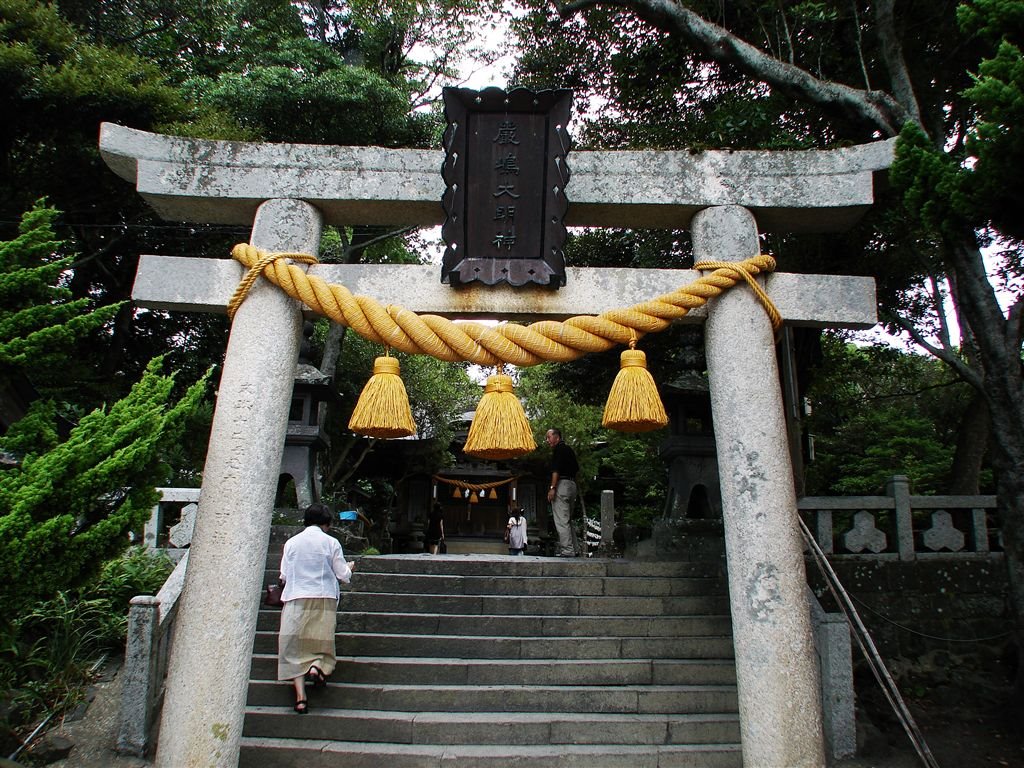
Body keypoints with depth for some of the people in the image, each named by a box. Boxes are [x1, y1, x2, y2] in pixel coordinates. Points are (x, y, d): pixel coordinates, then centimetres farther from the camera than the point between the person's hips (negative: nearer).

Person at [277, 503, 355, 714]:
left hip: (296, 599, 1)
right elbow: (343, 575, 2)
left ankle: (300, 697, -4)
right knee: (321, 641, 15)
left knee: (294, 647, 4)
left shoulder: (291, 542, 5)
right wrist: (349, 568, 24)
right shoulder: (331, 542, 0)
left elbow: (284, 575, 9)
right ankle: (317, 665, -16)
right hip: (324, 599, -1)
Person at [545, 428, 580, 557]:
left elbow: (556, 469, -16)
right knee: (566, 520, 15)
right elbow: (576, 468, 21)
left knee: (561, 520, -8)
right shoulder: (569, 450, 21)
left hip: (562, 483, -9)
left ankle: (567, 550, -11)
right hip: (572, 484, 9)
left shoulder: (558, 449, -6)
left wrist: (552, 487, -19)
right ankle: (574, 549, 13)